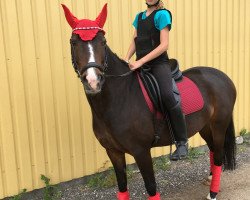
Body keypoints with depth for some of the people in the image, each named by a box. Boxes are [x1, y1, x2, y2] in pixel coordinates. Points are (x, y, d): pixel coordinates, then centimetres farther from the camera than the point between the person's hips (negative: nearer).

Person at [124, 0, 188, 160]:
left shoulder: (162, 14, -3)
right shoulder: (139, 17, 17)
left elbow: (164, 45, -13)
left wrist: (140, 61, -20)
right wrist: (127, 59, -1)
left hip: (159, 63, -7)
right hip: (141, 65, 7)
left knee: (168, 95, -29)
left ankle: (182, 142, -17)